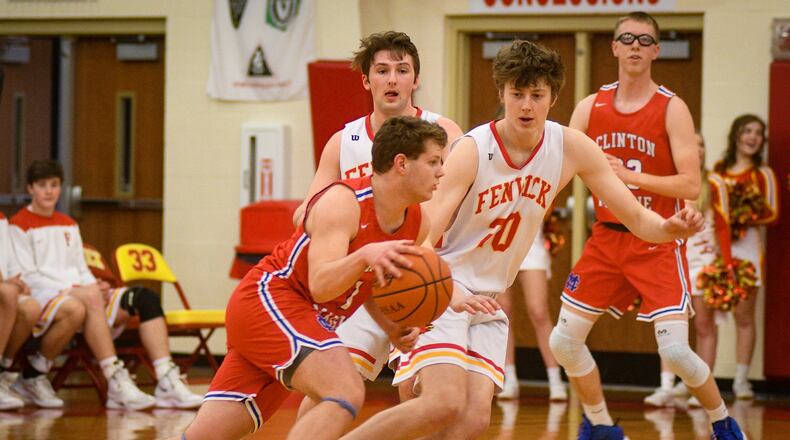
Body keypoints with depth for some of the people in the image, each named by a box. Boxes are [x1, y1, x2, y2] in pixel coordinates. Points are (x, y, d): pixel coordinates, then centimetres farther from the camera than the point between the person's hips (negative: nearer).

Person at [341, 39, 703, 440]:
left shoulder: (572, 148, -4)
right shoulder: (472, 151, -18)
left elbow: (636, 218, -1)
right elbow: (422, 241, -26)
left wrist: (668, 228, -25)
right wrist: (451, 296, -45)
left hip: (485, 301, 5)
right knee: (445, 405, -24)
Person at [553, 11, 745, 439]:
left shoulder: (671, 109, -8)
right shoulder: (590, 108, 4)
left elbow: (690, 185, -16)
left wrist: (628, 175, -21)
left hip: (658, 243, -5)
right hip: (606, 239, 5)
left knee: (675, 351, -15)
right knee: (564, 341, 3)